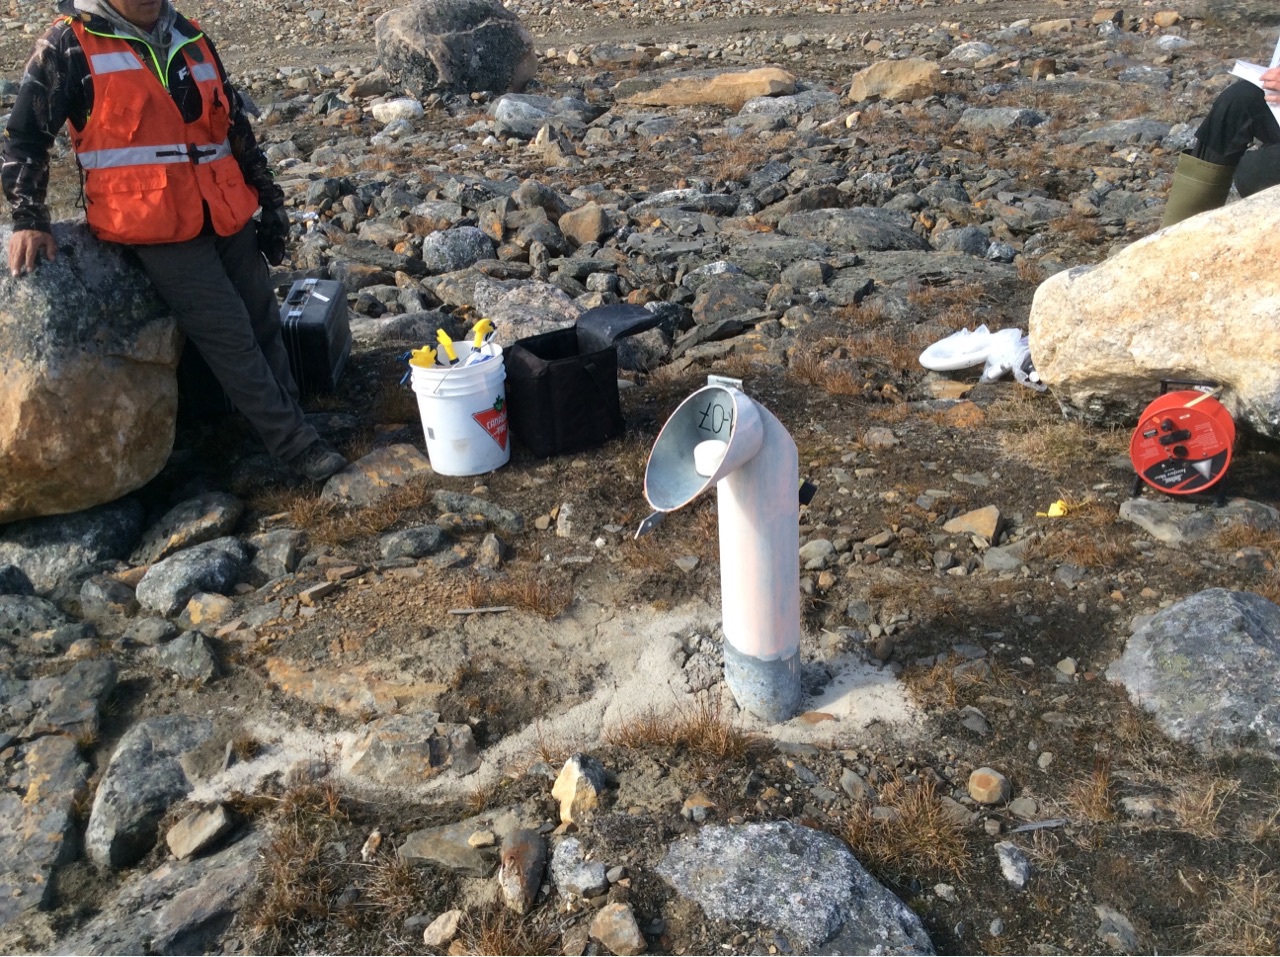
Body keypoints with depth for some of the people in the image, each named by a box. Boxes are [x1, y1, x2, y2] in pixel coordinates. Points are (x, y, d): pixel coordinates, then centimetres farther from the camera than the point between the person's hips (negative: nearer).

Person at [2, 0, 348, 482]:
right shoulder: (70, 44, -4)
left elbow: (236, 126, 19)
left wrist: (269, 198, 16)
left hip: (229, 218, 6)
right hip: (158, 228, -6)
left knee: (264, 324, 8)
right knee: (231, 337, -6)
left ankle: (290, 426, 21)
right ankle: (296, 444, 2)